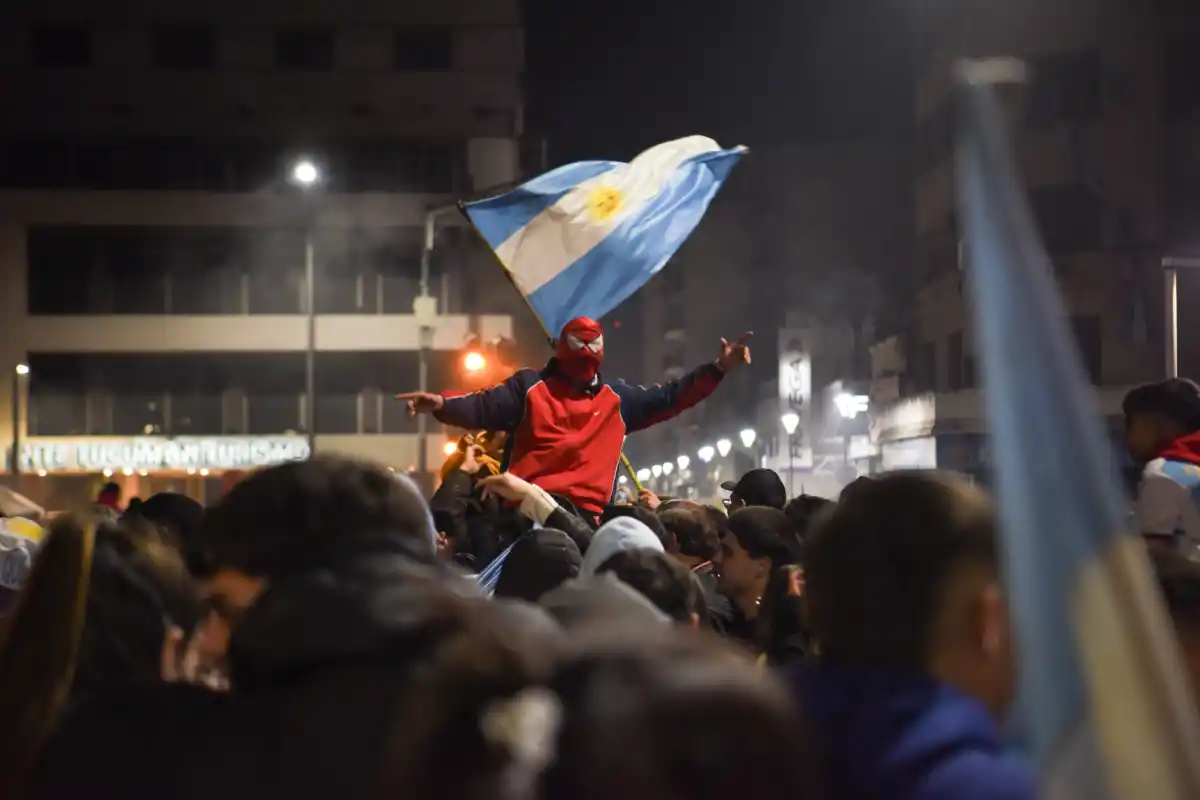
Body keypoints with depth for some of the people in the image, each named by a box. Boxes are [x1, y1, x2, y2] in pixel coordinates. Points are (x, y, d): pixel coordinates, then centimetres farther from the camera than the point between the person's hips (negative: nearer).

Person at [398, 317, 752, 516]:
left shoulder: (617, 399, 14)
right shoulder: (530, 387, 3)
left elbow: (668, 398, 18)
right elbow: (484, 408, -7)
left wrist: (716, 370, 11)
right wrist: (442, 404, -26)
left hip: (585, 517, 3)